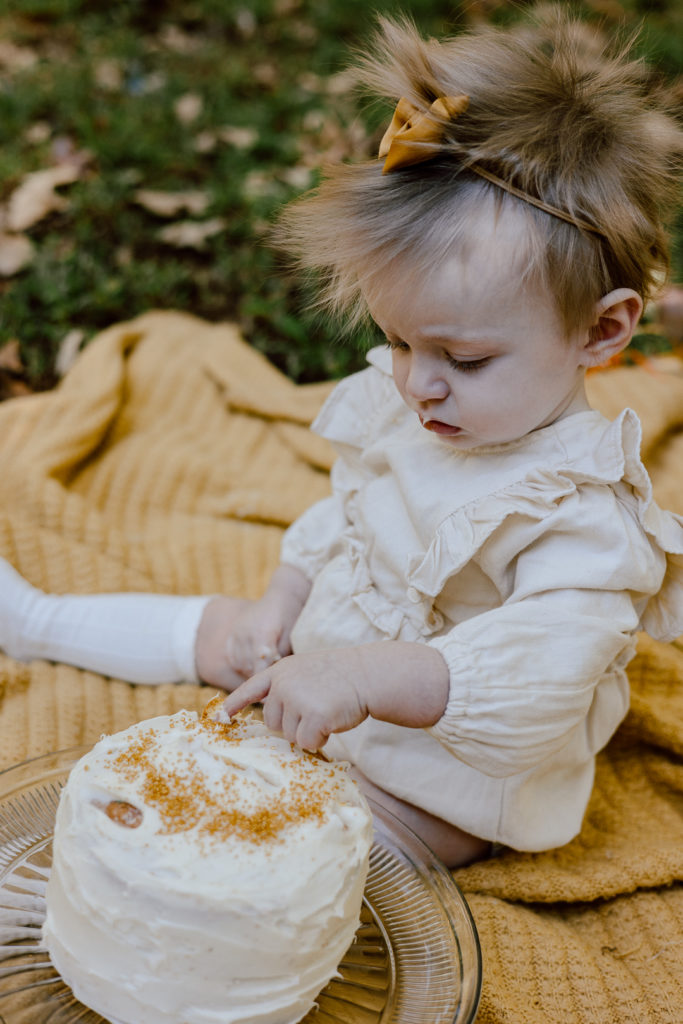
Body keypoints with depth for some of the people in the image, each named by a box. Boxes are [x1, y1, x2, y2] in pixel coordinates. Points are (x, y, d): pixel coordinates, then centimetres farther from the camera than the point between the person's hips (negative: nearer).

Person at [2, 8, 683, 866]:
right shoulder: (406, 408, -9)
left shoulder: (583, 515, -33)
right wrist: (280, 604, -1)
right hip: (330, 656, 7)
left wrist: (361, 677, -54)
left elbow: (537, 673, -44)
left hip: (439, 781, -7)